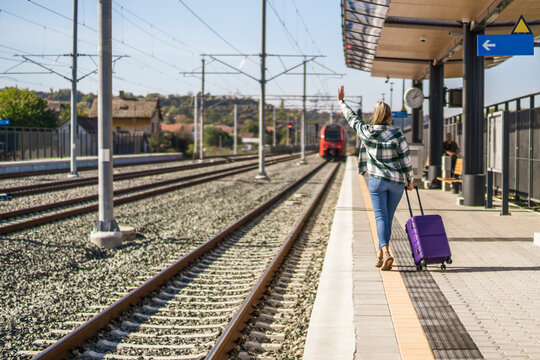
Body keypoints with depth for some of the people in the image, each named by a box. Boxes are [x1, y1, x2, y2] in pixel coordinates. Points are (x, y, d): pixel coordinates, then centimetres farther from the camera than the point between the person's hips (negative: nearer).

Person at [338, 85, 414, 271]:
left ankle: (386, 252, -28)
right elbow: (406, 159, -6)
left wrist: (342, 101, 28)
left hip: (377, 180, -1)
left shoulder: (366, 132, -5)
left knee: (381, 216, -6)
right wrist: (410, 180, 8)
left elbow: (352, 118, 12)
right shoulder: (397, 134, -9)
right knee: (388, 217, 12)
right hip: (397, 182, 1)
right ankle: (380, 255, 19)